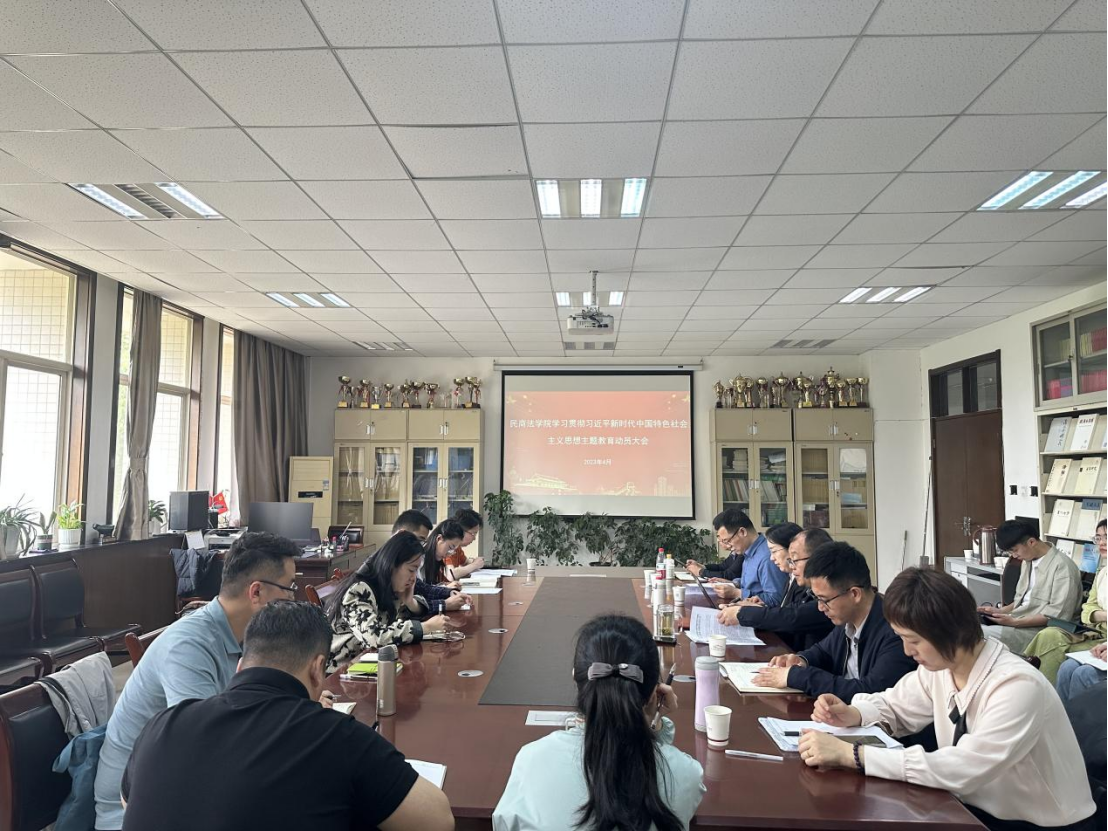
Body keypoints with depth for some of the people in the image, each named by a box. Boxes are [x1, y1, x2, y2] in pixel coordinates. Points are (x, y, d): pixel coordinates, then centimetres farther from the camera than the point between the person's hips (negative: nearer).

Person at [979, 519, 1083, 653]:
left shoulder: (1062, 566, -12)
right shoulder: (1027, 561, 14)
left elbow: (1058, 614, -16)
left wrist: (1015, 622, -21)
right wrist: (1000, 611, 4)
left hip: (1038, 629, -8)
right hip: (1017, 623, 8)